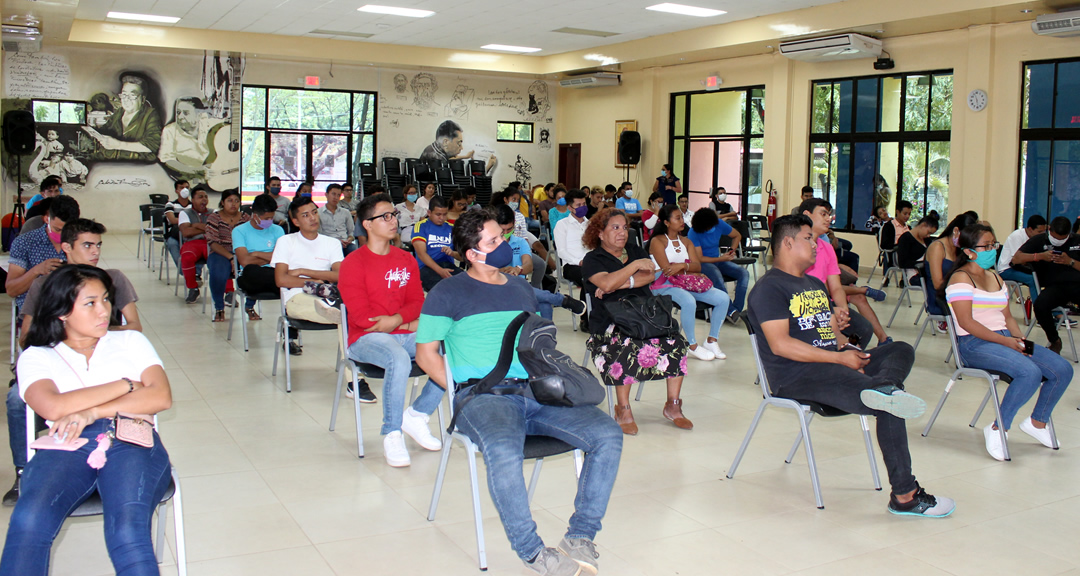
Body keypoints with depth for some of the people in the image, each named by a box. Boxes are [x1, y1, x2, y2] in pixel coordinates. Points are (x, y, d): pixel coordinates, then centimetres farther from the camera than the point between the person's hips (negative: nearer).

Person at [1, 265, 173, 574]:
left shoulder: (130, 341, 25)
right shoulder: (37, 356, 19)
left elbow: (161, 397, 8)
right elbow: (53, 407, -3)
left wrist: (92, 412, -4)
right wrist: (126, 385, 3)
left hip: (132, 442, 0)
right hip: (67, 446, 0)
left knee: (128, 533, -32)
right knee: (29, 521, -33)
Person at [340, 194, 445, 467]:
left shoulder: (406, 260, 13)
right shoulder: (353, 263, -4)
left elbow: (418, 302, 7)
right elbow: (361, 316, -10)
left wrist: (396, 319, -15)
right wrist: (408, 323, -8)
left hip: (404, 334, 6)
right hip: (367, 338, -6)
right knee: (399, 361, -37)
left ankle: (416, 416, -1)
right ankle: (392, 434, -21)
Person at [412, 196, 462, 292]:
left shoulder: (451, 228, 17)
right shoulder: (420, 227, 6)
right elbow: (421, 254, -7)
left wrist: (452, 253, -11)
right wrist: (440, 271, -19)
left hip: (449, 266, 4)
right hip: (427, 267, -4)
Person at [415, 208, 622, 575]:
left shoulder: (521, 290, 25)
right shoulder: (448, 293, 9)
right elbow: (426, 353, 7)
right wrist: (464, 392, -4)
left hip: (537, 392, 5)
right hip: (483, 395, -5)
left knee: (608, 435, -18)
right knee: (503, 450, -39)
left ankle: (580, 540, -12)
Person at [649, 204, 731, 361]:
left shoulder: (686, 241, 17)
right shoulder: (657, 241, -3)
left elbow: (698, 266, 2)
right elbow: (667, 269, -15)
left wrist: (682, 266, -20)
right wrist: (690, 272, -10)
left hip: (686, 284, 7)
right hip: (664, 285, -7)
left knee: (723, 298, -9)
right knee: (689, 301, -38)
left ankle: (712, 341, 0)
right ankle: (693, 346, -19)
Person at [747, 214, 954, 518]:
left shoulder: (815, 284, 29)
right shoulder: (769, 287, -5)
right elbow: (780, 345, -17)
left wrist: (847, 347, 0)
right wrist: (839, 358, -19)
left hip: (834, 362, 10)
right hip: (797, 375, -10)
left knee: (902, 350, -16)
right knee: (889, 406, -28)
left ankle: (883, 387, -47)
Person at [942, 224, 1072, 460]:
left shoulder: (996, 278, 20)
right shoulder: (961, 278, -6)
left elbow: (1007, 316, 19)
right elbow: (966, 322, -15)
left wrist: (1020, 339, -1)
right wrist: (1005, 341, -18)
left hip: (1005, 339, 8)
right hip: (975, 344, -8)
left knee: (1062, 369, -5)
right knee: (1030, 372, -30)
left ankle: (1037, 422, 13)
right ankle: (997, 429, -16)